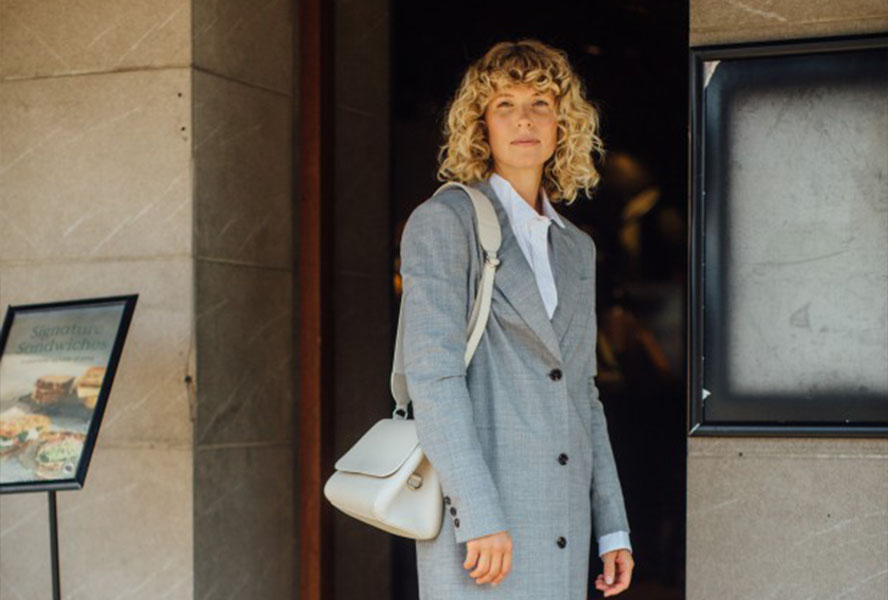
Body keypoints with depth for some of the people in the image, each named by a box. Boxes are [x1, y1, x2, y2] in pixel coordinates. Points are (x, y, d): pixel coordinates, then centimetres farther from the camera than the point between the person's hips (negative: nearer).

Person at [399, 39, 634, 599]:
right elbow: (433, 374, -12)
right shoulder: (444, 221, -2)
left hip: (561, 525, 7)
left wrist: (613, 528, 14)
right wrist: (480, 517, -20)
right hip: (479, 514, -6)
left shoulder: (576, 248, 19)